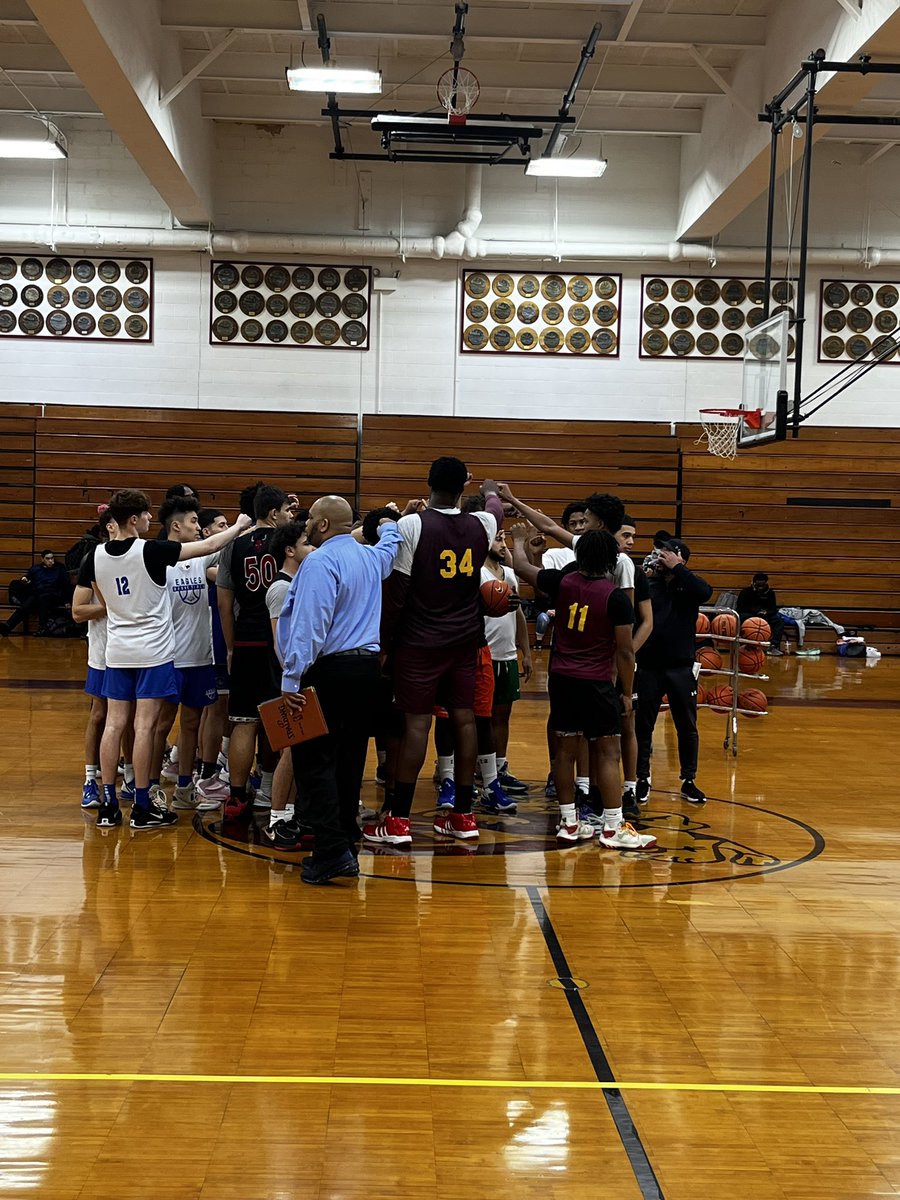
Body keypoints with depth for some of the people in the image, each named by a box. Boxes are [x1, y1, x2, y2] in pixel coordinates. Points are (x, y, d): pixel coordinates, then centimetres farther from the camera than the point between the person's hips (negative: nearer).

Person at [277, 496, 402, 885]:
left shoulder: (321, 562, -12)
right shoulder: (371, 556, 13)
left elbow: (309, 625, -22)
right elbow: (390, 545, 40)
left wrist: (291, 678, -23)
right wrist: (389, 525, 61)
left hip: (328, 669, -8)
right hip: (367, 666, 9)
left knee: (313, 759, -6)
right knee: (349, 758, 13)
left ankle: (332, 851, -14)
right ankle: (346, 845, 19)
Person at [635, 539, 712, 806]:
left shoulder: (688, 585, -1)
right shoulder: (647, 584, 0)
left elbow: (705, 592, -23)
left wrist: (676, 568, -19)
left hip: (681, 668, 0)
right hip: (648, 666, 0)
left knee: (687, 727, 10)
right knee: (643, 726, 9)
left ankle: (688, 781, 24)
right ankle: (642, 780, 22)